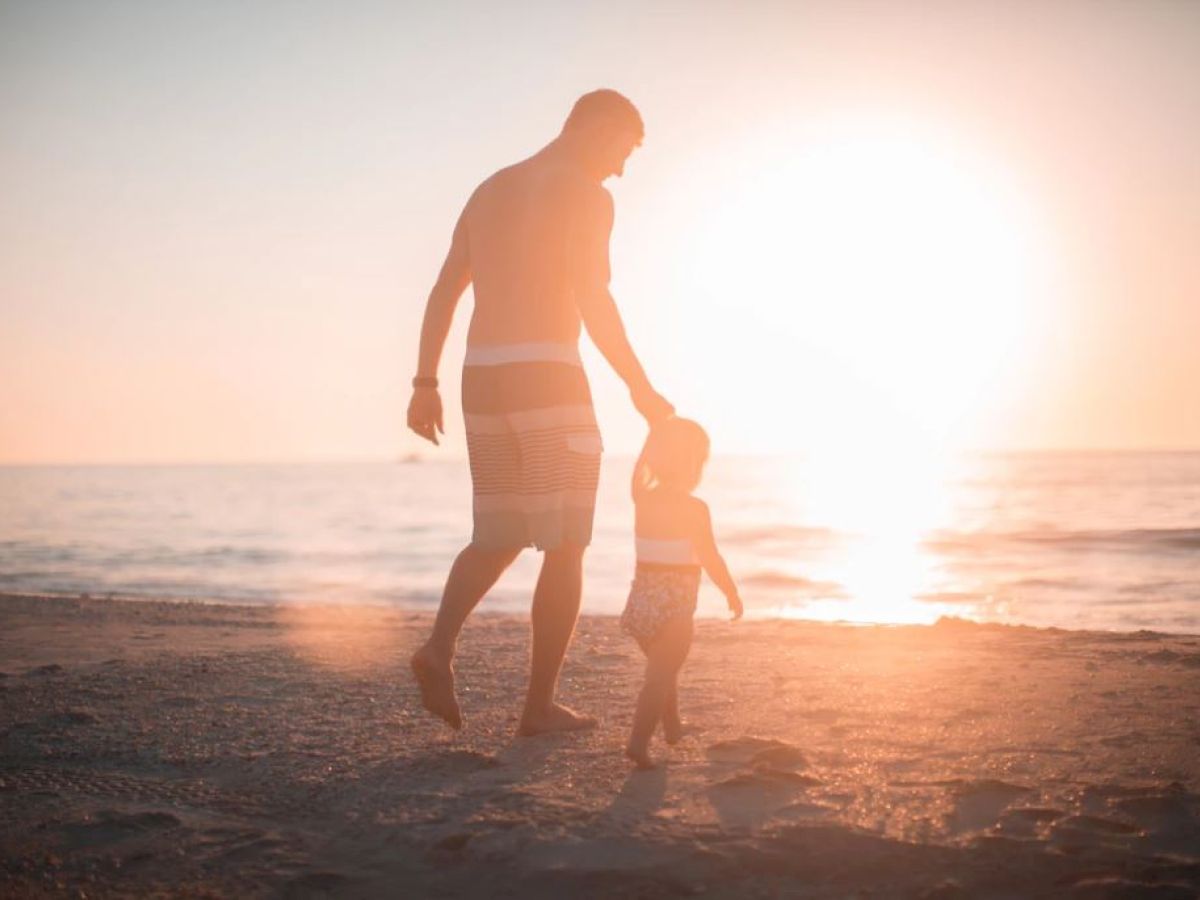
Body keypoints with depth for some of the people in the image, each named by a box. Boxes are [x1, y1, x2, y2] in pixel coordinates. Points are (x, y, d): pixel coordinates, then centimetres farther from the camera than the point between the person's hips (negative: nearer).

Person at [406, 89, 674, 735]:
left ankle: (440, 645, -9)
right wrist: (641, 389, -10)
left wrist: (425, 385, 15)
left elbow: (443, 293, 15)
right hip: (548, 379, -7)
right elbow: (592, 300, -16)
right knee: (565, 548, 3)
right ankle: (539, 705, 3)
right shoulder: (586, 195, -4)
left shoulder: (489, 191, 20)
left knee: (497, 540, 16)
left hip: (483, 380, 7)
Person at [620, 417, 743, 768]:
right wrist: (732, 594, 2)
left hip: (642, 598, 7)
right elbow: (710, 559, -12)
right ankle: (639, 740, -20)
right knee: (661, 674, -8)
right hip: (674, 605, -7)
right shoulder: (694, 508, -12)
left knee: (662, 669, 25)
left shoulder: (643, 501, 5)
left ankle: (673, 725, 42)